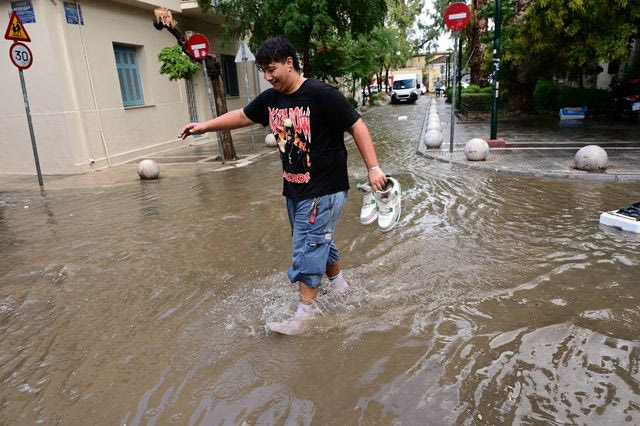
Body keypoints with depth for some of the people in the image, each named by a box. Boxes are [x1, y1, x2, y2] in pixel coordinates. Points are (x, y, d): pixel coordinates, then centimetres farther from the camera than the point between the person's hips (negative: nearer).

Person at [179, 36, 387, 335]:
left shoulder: (322, 95, -17)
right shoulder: (270, 99, 4)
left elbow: (357, 127, -14)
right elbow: (241, 116, 18)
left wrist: (373, 168, -18)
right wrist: (205, 126, 13)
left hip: (324, 191, -7)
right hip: (293, 189, 8)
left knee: (308, 249, -3)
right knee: (318, 242, 20)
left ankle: (303, 314, 9)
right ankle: (337, 282, 42)